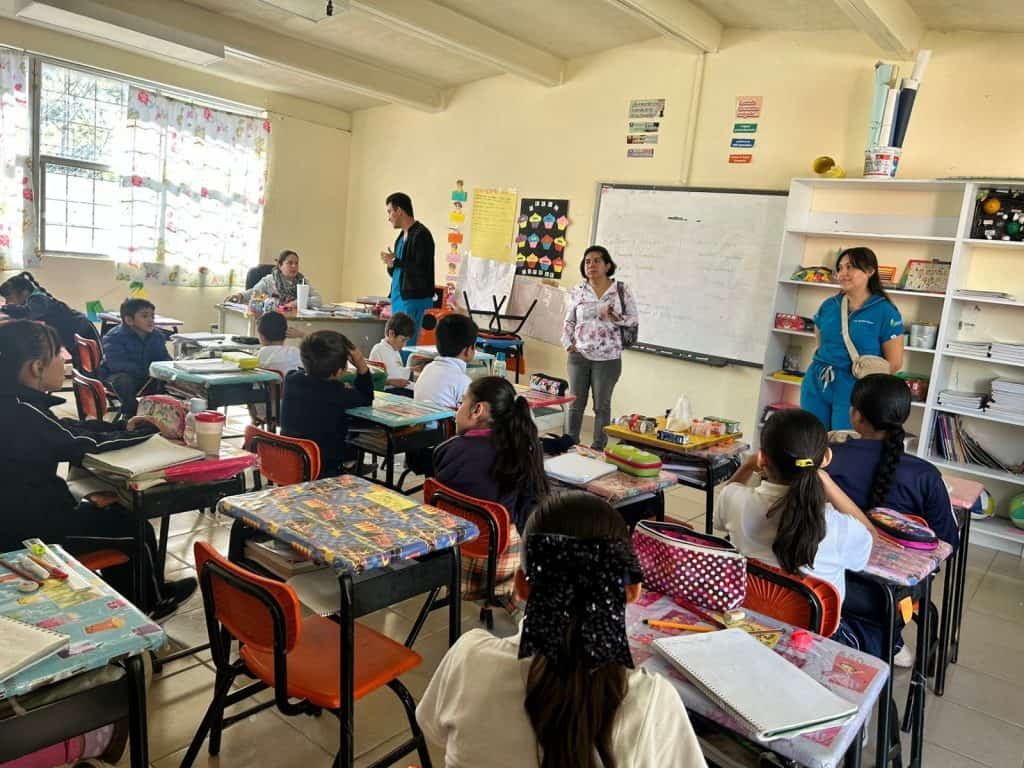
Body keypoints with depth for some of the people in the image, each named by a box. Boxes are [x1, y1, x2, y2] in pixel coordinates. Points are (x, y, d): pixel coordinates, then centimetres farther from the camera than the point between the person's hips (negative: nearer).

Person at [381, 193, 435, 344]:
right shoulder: (402, 236, 15)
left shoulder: (421, 234, -11)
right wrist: (391, 264, 1)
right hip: (399, 298, 9)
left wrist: (395, 261, -13)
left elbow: (421, 270, -20)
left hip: (414, 299, -9)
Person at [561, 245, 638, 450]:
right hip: (579, 356, 2)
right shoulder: (578, 291, 6)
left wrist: (614, 317, -17)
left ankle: (598, 448, 16)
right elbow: (569, 322, 13)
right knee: (576, 403, 10)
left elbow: (634, 319, 0)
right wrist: (568, 344, 0)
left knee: (602, 405, 6)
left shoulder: (621, 290, -1)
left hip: (607, 358, -2)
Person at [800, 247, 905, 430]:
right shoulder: (828, 305, 7)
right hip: (816, 387, 4)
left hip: (853, 390, -4)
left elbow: (895, 363, -4)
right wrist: (821, 369, 5)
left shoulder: (885, 312, -6)